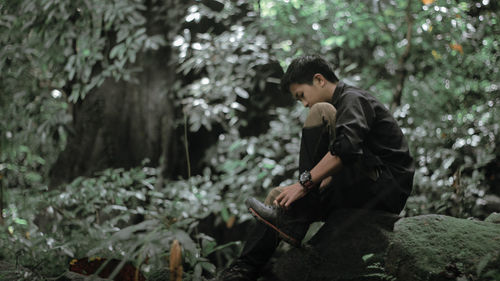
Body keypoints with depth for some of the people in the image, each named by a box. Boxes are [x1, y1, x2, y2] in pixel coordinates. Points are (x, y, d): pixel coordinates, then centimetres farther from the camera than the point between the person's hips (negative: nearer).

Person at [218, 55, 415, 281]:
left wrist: (305, 182, -27)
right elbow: (335, 170, 24)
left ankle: (292, 223, -25)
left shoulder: (354, 100, -7)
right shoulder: (344, 104, 23)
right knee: (278, 195, 7)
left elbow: (347, 148, -28)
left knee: (322, 113, -21)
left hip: (386, 187, -10)